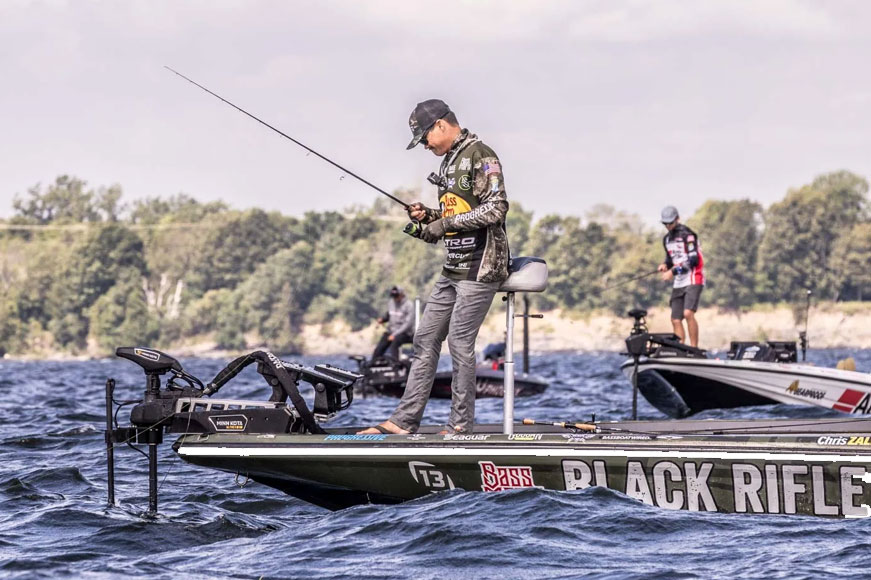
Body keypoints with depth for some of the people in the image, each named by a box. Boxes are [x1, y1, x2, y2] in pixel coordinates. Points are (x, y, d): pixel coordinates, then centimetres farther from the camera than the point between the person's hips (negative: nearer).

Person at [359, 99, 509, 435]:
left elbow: (496, 208, -19)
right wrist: (429, 217, 6)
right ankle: (405, 420, 9)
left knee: (459, 343, -8)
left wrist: (446, 223, -15)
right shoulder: (449, 161, 18)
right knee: (426, 338, 7)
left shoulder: (480, 155, -10)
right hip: (453, 268, 9)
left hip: (480, 266, -9)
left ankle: (461, 426, -1)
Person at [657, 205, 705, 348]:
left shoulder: (687, 235, -9)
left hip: (693, 280, -8)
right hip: (679, 283, 8)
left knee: (688, 313, -24)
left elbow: (693, 260, -16)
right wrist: (665, 265, 4)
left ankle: (694, 347, -21)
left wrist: (673, 272, -19)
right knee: (676, 320, 2)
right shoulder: (667, 239, 16)